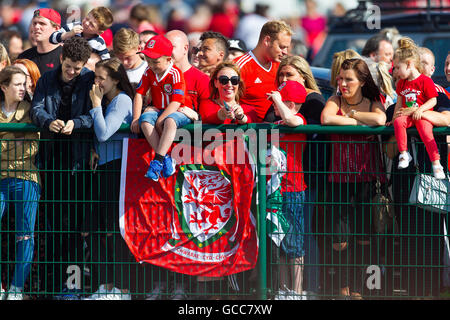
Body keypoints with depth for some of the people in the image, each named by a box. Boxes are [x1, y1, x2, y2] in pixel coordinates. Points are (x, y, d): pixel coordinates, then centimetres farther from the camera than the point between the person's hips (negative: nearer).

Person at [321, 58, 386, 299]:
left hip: (367, 177, 0)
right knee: (339, 236, -4)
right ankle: (343, 286, 12)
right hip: (340, 176, 0)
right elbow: (326, 119, -17)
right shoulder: (335, 101, 6)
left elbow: (380, 120, -18)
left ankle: (357, 286, 10)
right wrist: (359, 122, -11)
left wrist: (352, 113, -6)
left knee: (364, 234, -1)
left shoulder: (373, 104, 6)